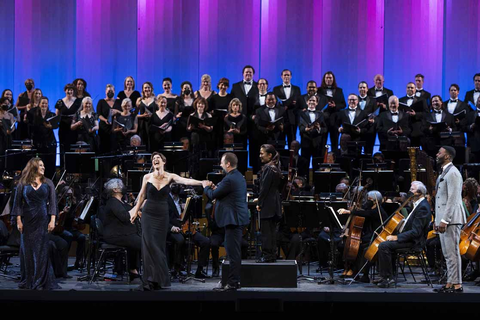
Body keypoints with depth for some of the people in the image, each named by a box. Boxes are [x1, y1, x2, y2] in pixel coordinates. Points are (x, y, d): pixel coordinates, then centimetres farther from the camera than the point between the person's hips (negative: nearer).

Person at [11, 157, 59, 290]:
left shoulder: (48, 183, 6)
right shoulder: (23, 184, 3)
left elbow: (52, 203, 3)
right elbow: (18, 203, 2)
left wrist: (52, 220, -6)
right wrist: (19, 220, -6)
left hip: (43, 221, 0)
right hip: (28, 221, 0)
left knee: (41, 250, -1)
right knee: (27, 250, 4)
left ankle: (40, 282, 4)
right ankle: (27, 281, 14)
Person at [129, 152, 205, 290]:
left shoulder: (170, 177, -3)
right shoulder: (147, 177, 1)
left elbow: (186, 181, -18)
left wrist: (202, 183, -32)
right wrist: (135, 211, 18)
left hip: (162, 216, 0)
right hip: (148, 214, 0)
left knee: (159, 246, 2)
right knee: (149, 245, -8)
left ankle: (158, 280, 8)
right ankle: (151, 280, -4)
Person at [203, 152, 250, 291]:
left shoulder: (229, 179, -17)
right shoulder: (240, 177, 14)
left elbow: (213, 195, -13)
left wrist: (206, 187, 6)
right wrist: (215, 188, 18)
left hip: (233, 219, -10)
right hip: (239, 218, 10)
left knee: (233, 252, -7)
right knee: (234, 251, 15)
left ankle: (232, 283, -4)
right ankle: (233, 280, 21)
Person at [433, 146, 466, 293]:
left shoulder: (453, 173, -13)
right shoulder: (443, 173, 19)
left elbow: (453, 199, -20)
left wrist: (444, 220, -23)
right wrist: (437, 219, 17)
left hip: (451, 219, -10)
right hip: (443, 219, 10)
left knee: (452, 252, -8)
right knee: (447, 253, 11)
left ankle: (457, 285, -5)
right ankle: (450, 283, 16)